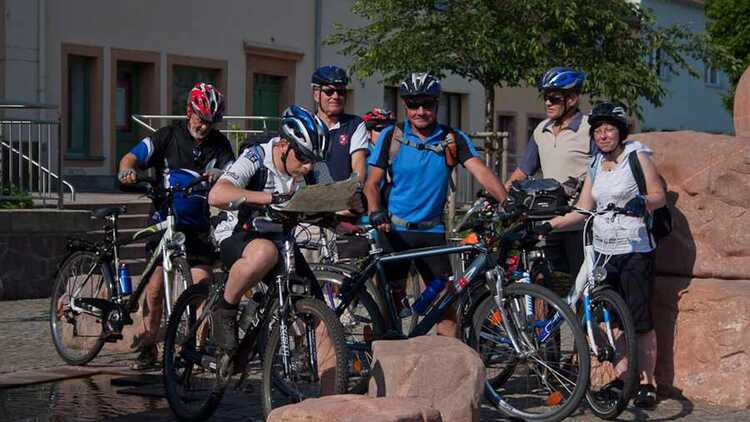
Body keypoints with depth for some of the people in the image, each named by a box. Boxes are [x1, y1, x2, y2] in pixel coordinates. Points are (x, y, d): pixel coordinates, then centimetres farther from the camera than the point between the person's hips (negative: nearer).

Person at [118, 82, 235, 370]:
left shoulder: (219, 144, 2)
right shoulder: (167, 138, -2)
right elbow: (132, 157, -10)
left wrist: (219, 176, -32)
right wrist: (127, 170, -34)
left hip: (198, 226, 1)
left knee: (202, 286, -8)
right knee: (155, 287, -3)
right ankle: (148, 349, 6)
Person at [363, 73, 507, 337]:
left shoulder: (453, 139, 0)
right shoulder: (391, 136, -1)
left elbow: (481, 172, -12)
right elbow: (372, 183, -2)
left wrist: (507, 203, -28)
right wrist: (376, 213, -22)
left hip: (432, 231, 1)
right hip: (395, 230, -1)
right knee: (392, 299, -1)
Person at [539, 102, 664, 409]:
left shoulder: (637, 156, -1)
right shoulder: (595, 165, 14)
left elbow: (660, 196, -5)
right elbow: (583, 210, 11)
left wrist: (641, 202, -26)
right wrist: (548, 225, 1)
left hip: (634, 251, -6)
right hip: (603, 251, 6)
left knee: (640, 319, -6)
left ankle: (648, 384, -1)